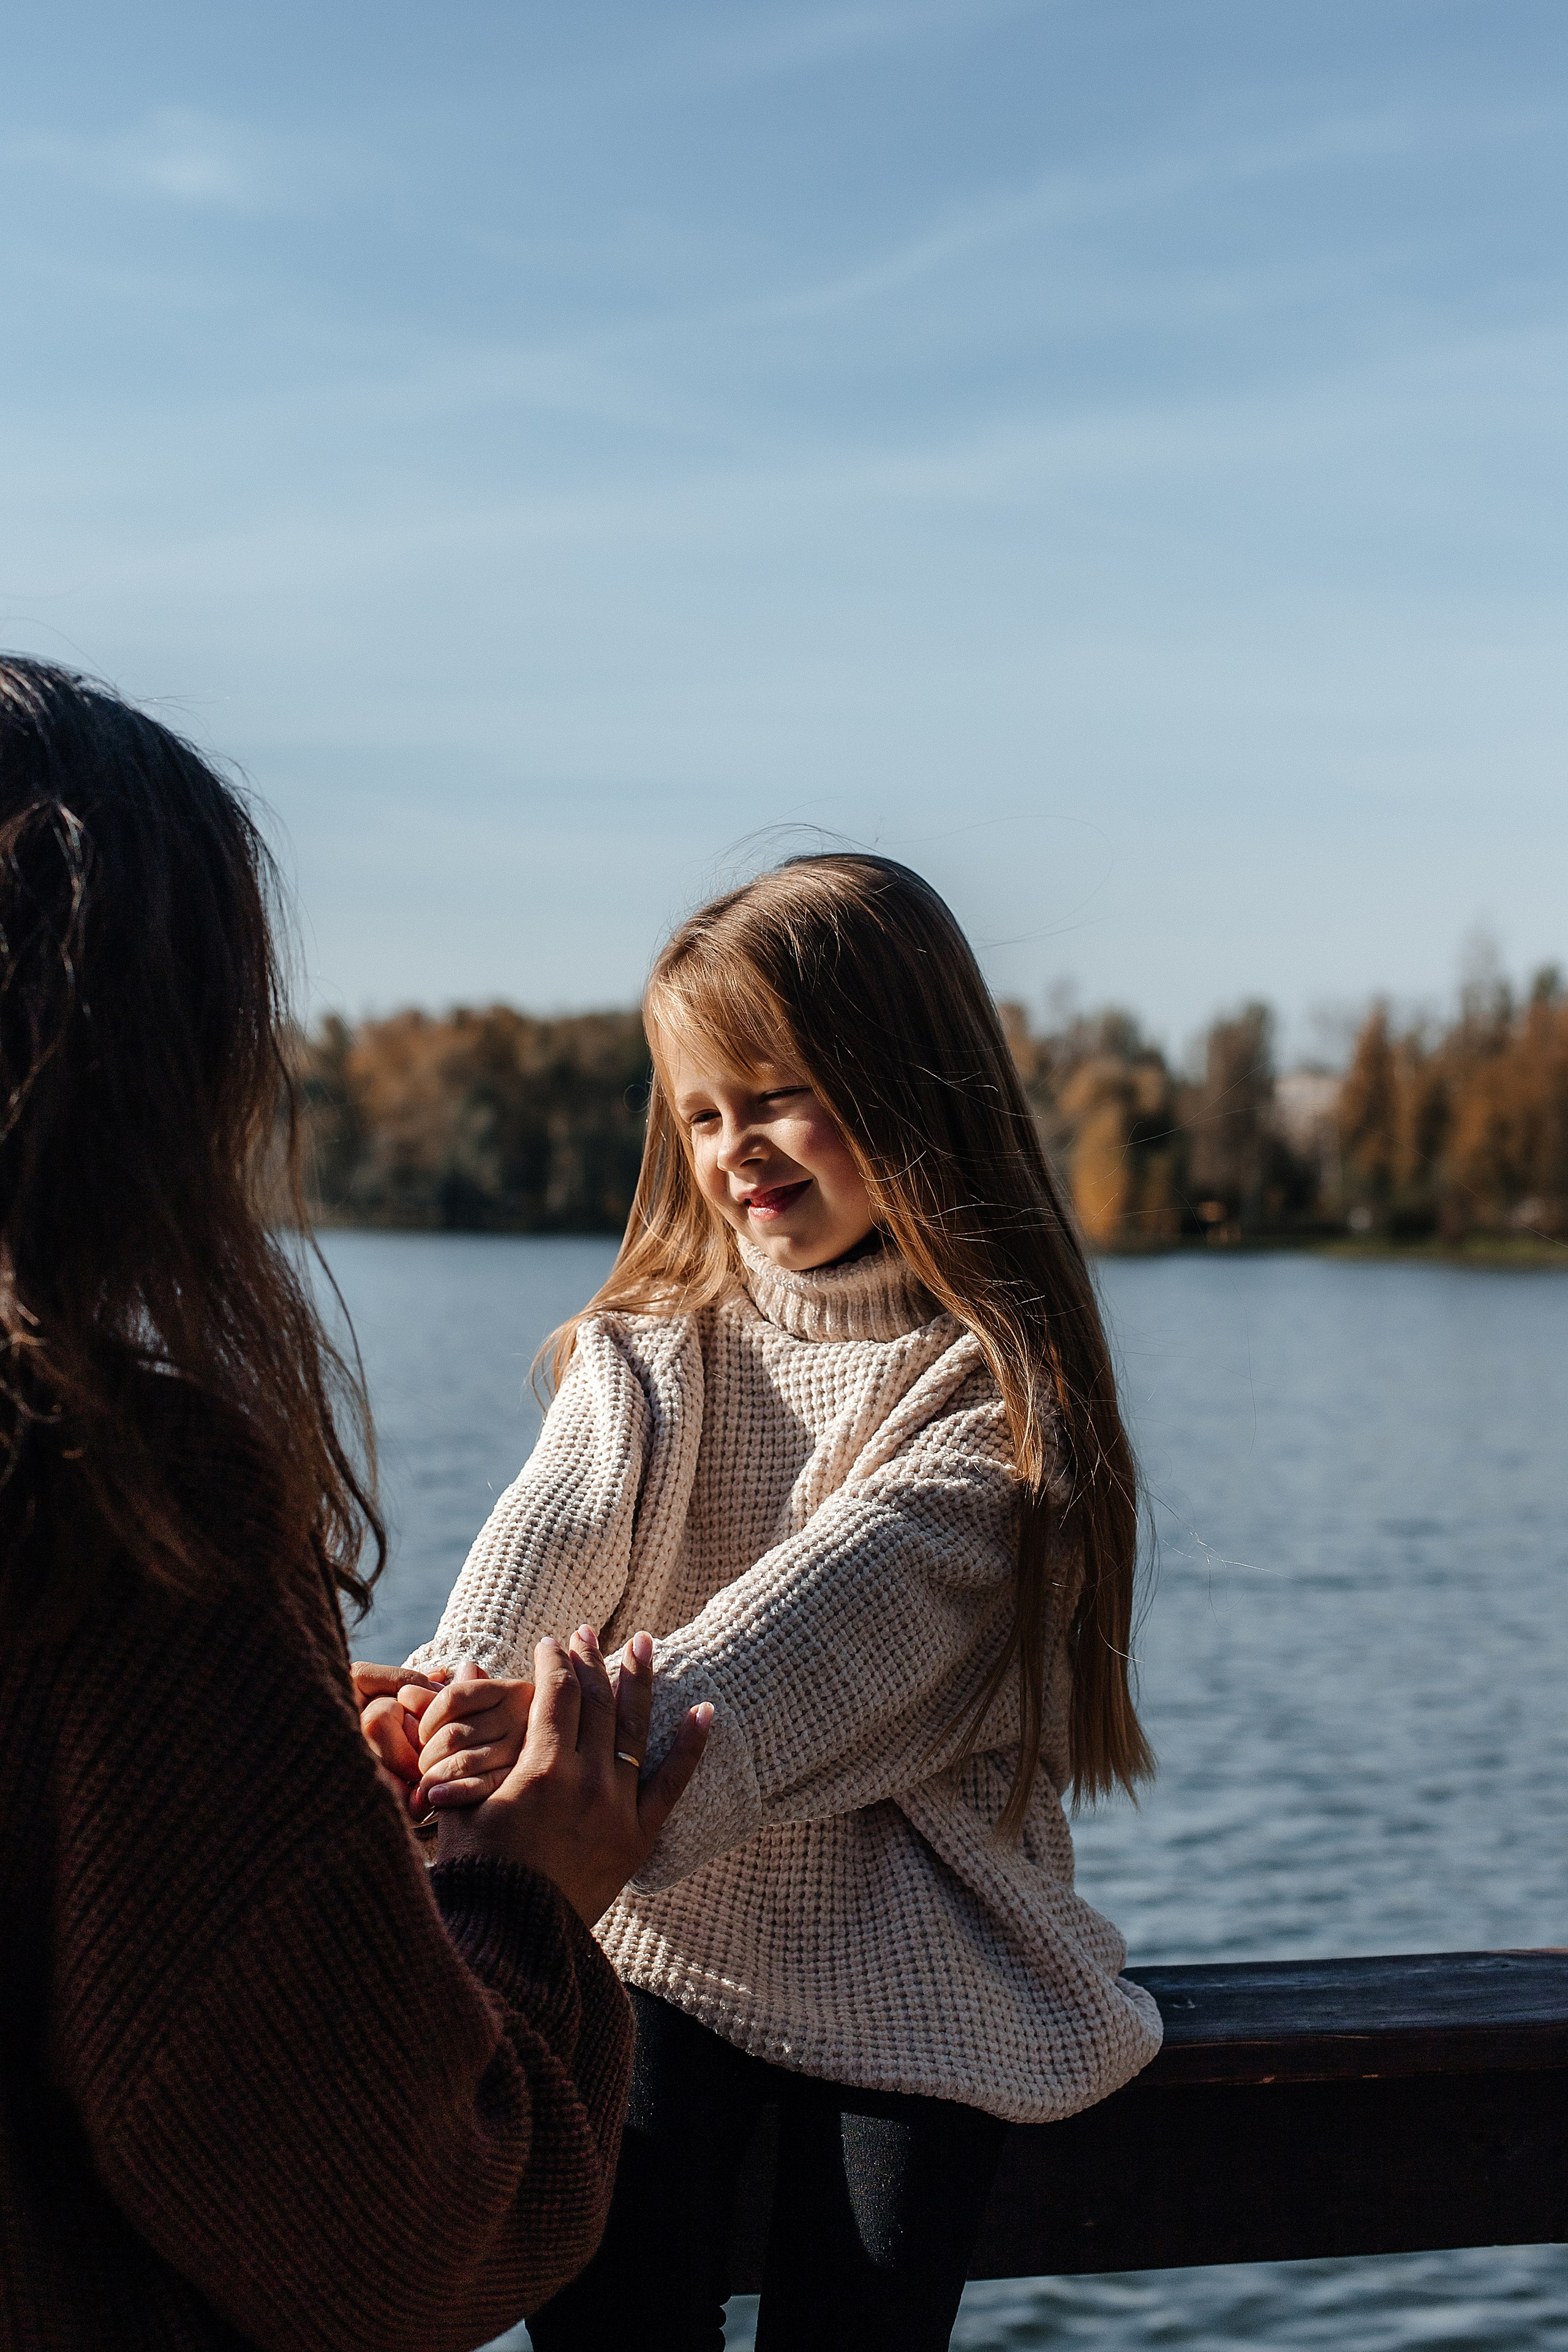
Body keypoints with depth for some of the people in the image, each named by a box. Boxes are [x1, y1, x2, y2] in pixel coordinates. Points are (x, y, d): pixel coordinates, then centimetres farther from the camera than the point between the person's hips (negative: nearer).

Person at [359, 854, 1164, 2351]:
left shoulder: (992, 1374, -5)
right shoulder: (655, 1346, 9)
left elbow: (836, 1598, -21)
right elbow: (560, 1520, -11)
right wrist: (461, 1690, -33)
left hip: (908, 1959, -2)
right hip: (663, 1926, 2)